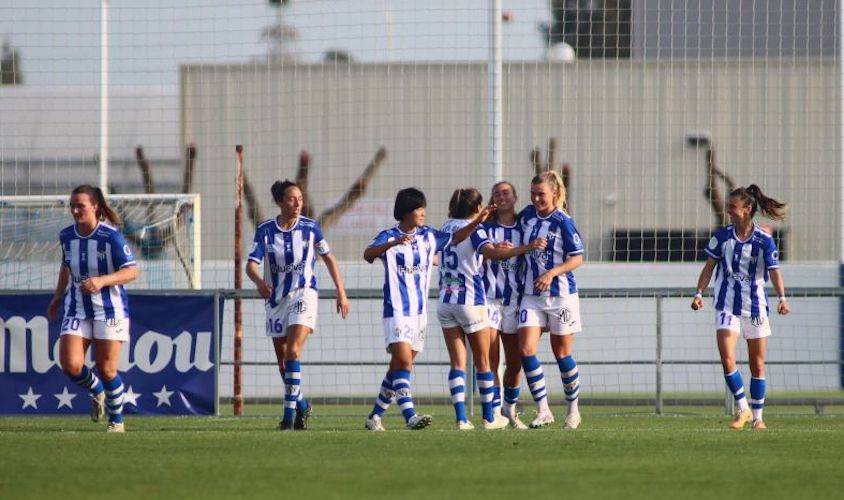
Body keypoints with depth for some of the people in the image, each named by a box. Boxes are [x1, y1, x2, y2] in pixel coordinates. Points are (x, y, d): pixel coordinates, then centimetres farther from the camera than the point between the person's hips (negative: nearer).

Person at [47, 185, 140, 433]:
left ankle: (116, 420, 20)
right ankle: (97, 392, 21)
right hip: (76, 308, 4)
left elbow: (132, 272, -16)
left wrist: (102, 281, -30)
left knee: (106, 370, -3)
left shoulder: (111, 236, -14)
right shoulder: (67, 236, 3)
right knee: (70, 365, -12)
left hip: (109, 310, -4)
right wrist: (57, 297, 22)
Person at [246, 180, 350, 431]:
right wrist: (259, 281, -30)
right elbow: (251, 264, -8)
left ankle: (290, 411, -20)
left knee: (293, 352, -20)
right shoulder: (265, 230, -2)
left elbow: (329, 259, 7)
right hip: (276, 298, 3)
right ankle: (302, 405, 30)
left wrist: (341, 293, 6)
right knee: (282, 361, 9)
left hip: (304, 295, -3)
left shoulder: (310, 227, -3)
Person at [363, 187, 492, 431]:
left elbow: (455, 238, 19)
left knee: (398, 366, 9)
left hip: (419, 311, 6)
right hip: (396, 310, -6)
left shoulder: (428, 236, 9)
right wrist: (394, 243, -41)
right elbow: (368, 254, -24)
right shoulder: (389, 236, -7)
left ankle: (375, 415, 18)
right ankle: (410, 416, -25)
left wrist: (477, 221, 5)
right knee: (404, 362, -18)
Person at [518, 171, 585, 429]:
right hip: (532, 294, 4)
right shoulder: (526, 215, 5)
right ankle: (543, 410, -6)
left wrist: (552, 272, -21)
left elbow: (577, 258, -9)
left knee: (562, 352, 6)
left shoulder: (563, 221, -10)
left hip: (561, 294, -4)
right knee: (526, 349, -11)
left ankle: (573, 409, 23)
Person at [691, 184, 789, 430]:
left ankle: (757, 416, 18)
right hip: (727, 306, 1)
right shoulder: (722, 236, 1)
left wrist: (782, 298, -21)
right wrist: (699, 293, -5)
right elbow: (709, 267, 6)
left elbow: (774, 272, -6)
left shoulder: (765, 241, -4)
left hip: (755, 307, -1)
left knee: (757, 364, 6)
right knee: (727, 358, -15)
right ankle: (743, 408, -1)